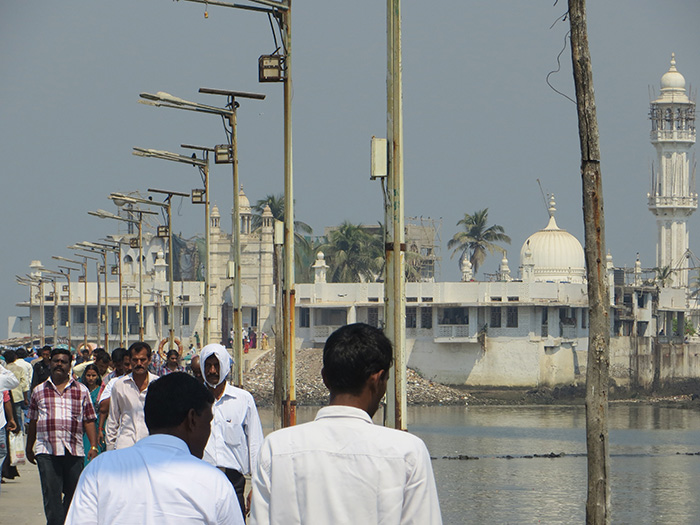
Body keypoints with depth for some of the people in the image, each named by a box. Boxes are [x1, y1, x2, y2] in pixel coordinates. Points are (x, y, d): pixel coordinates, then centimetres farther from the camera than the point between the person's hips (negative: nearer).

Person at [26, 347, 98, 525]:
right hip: (46, 450, -1)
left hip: (74, 450, 1)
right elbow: (32, 422, 17)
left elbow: (89, 420, 9)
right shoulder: (39, 391, 12)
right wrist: (29, 449, 18)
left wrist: (93, 445, -1)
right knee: (51, 494, -9)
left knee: (73, 492, 7)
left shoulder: (81, 391, 11)